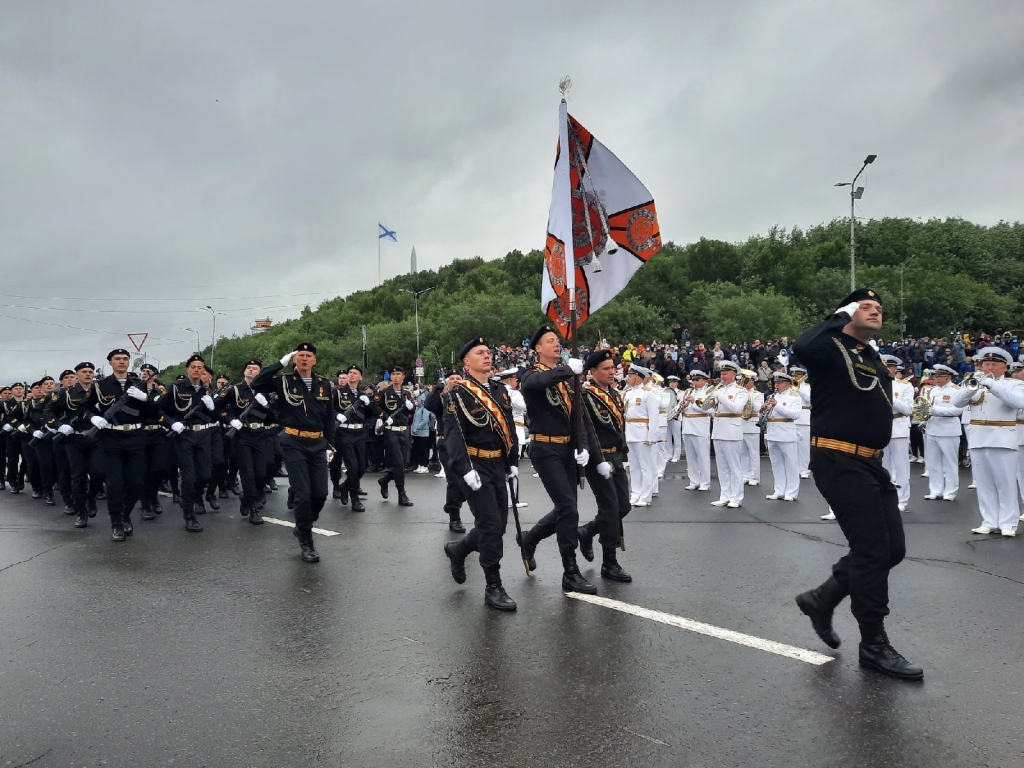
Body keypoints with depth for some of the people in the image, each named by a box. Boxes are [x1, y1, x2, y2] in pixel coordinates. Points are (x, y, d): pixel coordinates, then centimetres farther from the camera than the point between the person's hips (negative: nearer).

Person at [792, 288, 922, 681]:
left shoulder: (875, 360, 19)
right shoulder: (832, 348, -6)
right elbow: (802, 347, -30)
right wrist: (839, 317, -14)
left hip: (870, 463, 9)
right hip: (838, 462, -9)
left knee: (892, 548, 9)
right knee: (872, 550, -8)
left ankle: (821, 599, 25)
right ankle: (874, 645, 5)